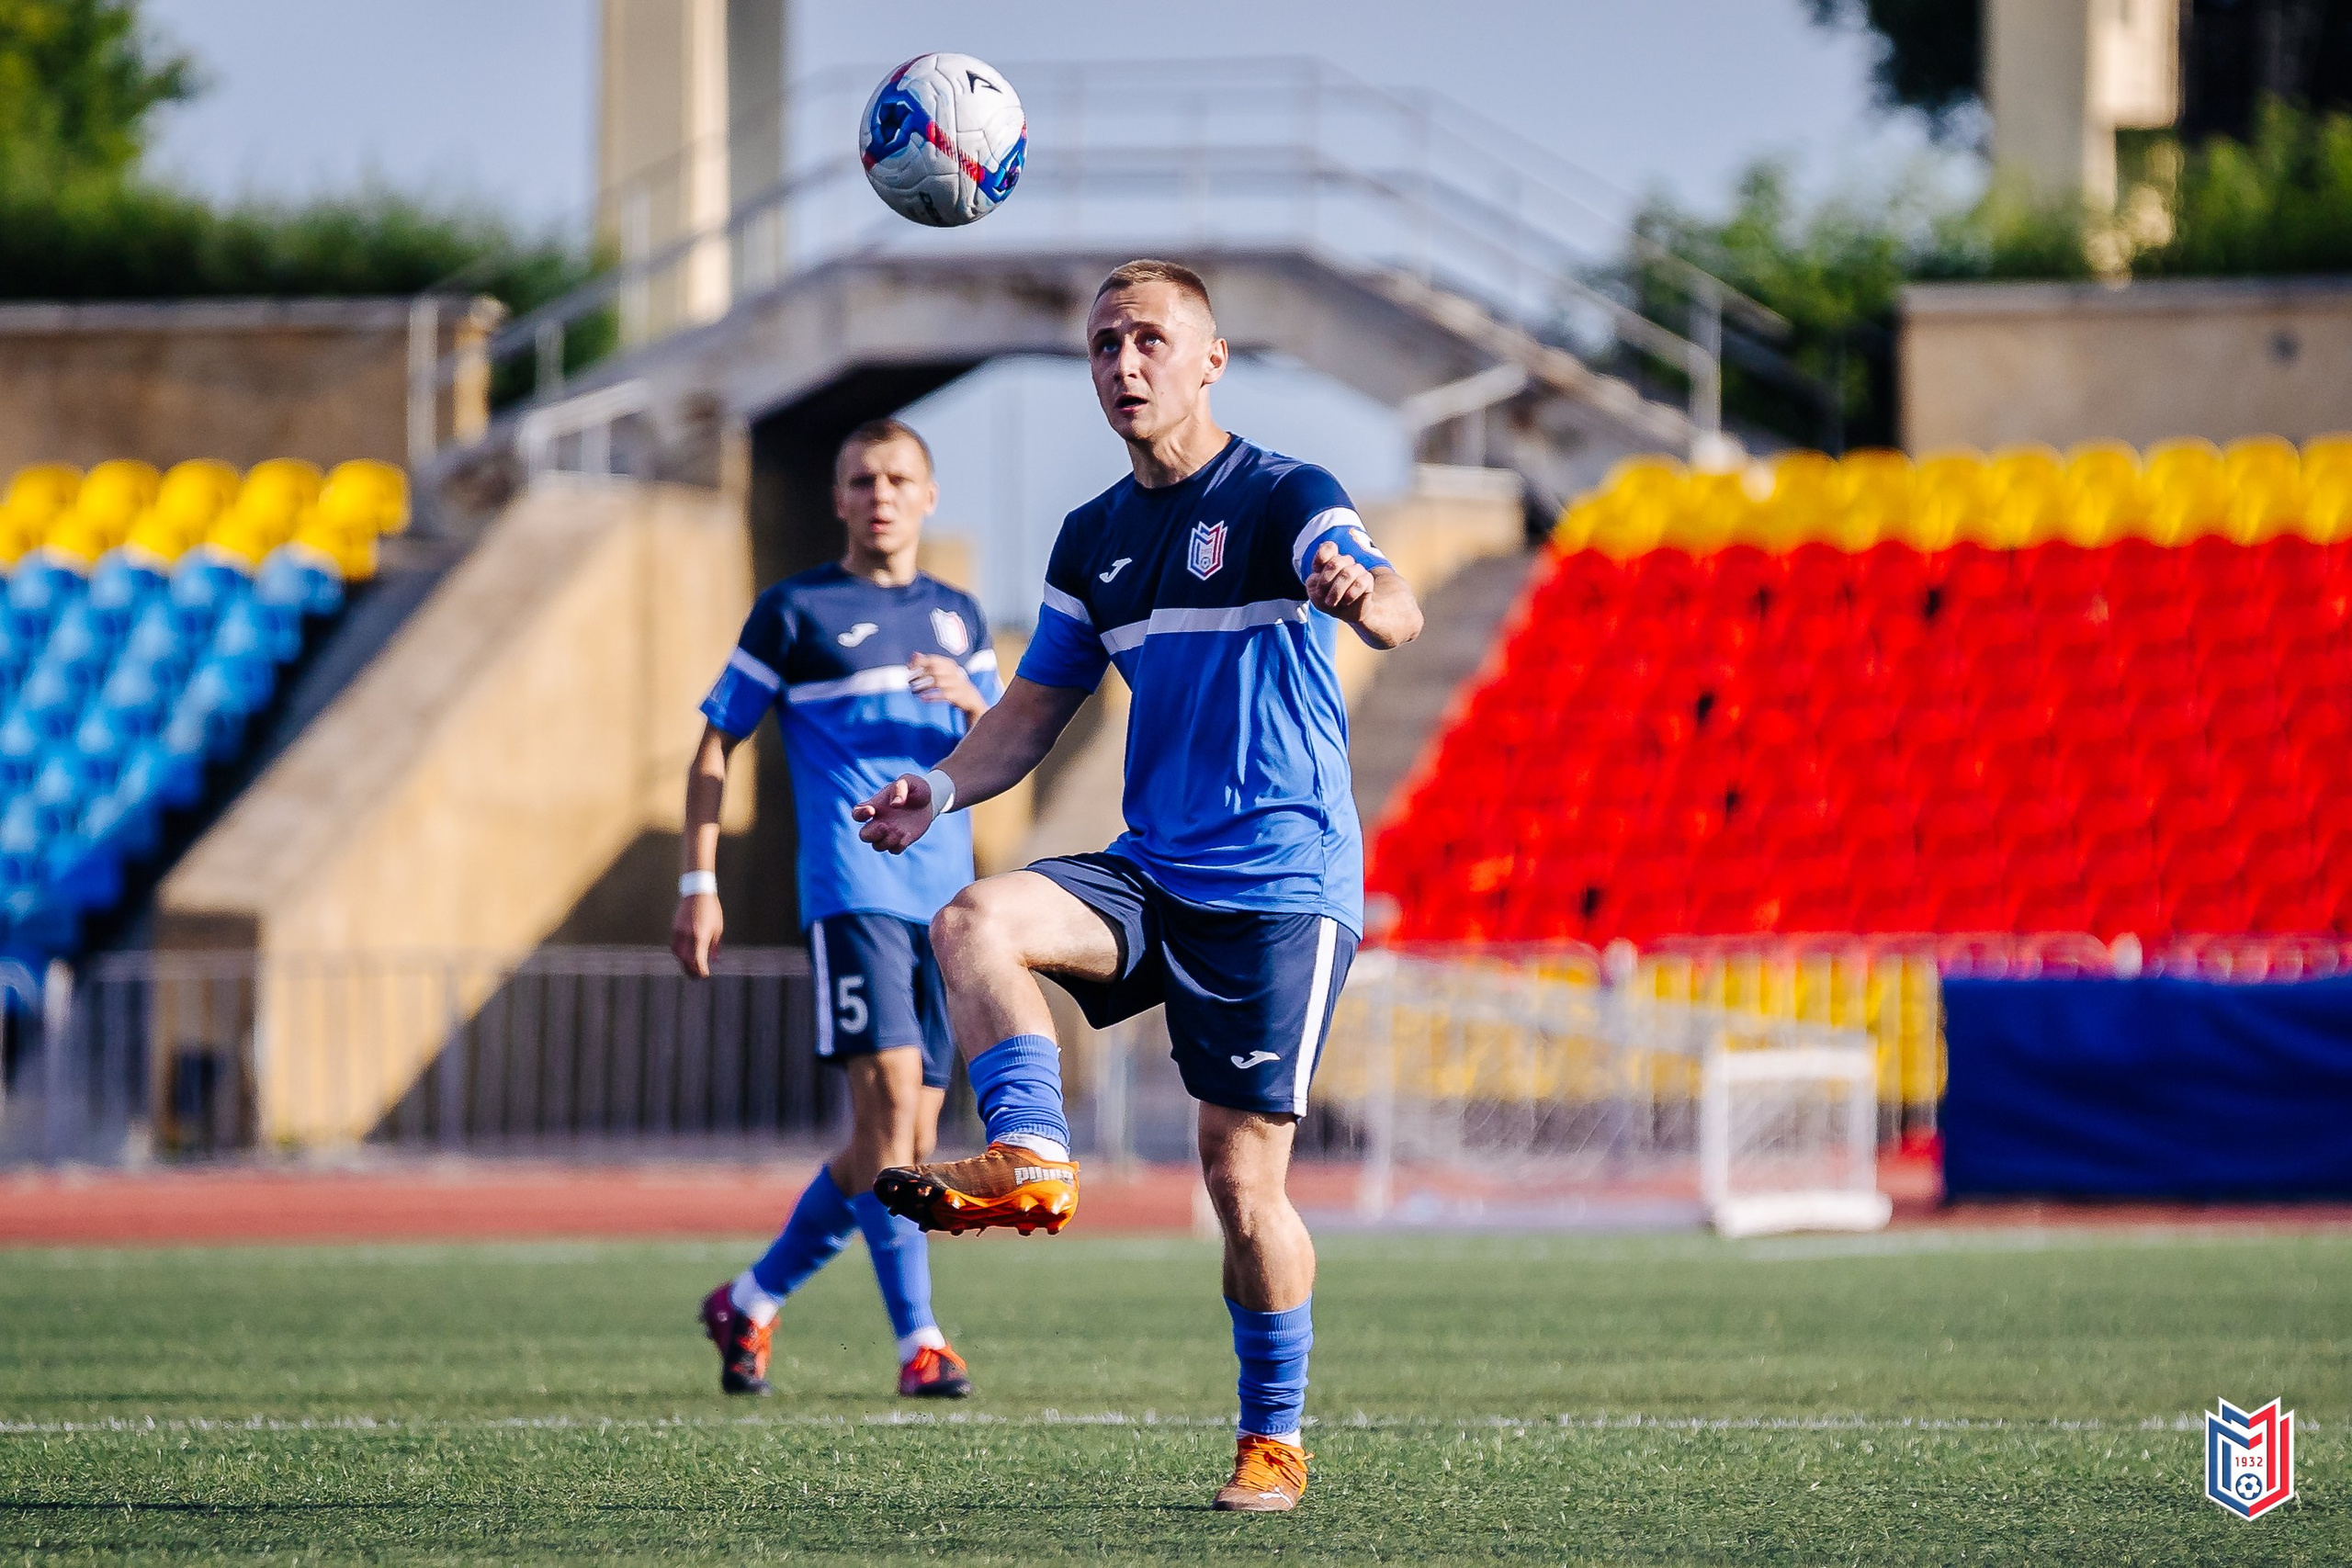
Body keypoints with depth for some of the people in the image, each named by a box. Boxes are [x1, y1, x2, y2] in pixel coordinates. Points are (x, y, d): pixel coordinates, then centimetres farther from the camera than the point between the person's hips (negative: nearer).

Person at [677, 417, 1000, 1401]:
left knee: (906, 1137, 5)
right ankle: (918, 1341, -20)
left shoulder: (956, 618, 18)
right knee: (889, 1093, -20)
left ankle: (749, 1303, 21)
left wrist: (973, 705, -4)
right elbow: (715, 745, 6)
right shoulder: (796, 611, 4)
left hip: (945, 893, 6)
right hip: (853, 886, -6)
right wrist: (698, 886, -2)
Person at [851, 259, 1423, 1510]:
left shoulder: (1282, 500, -7)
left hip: (1280, 881, -5)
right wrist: (943, 789, -3)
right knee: (977, 922, -25)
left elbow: (1394, 609, -26)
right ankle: (1032, 1159, -31)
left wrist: (1360, 594, -52)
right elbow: (1036, 708, 17)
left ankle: (1275, 1441, 9)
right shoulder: (1095, 537, 13)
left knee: (1241, 1176, -6)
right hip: (1152, 874, 6)